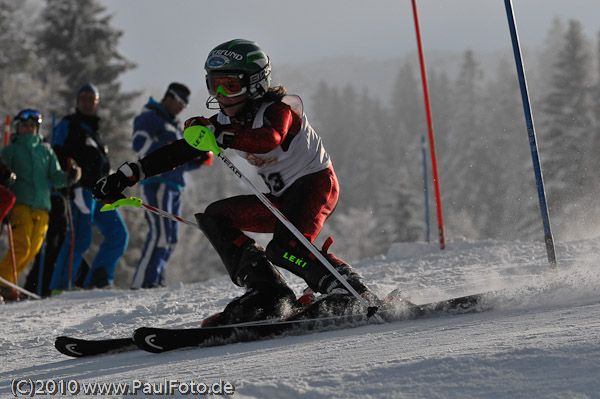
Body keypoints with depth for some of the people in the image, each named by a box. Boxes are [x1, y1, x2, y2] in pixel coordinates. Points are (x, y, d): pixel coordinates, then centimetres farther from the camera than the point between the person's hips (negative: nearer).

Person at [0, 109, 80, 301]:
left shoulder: (46, 151, 19)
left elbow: (56, 177, 13)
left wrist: (70, 177, -6)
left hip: (41, 207, 4)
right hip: (20, 204, -4)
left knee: (33, 250, -2)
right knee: (21, 248, -18)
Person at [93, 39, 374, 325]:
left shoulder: (278, 109, -18)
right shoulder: (226, 122, 4)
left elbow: (270, 139, -42)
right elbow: (179, 151, 5)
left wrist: (219, 134, -54)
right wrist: (128, 175, -1)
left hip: (316, 183, -9)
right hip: (282, 199, 9)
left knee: (285, 250, -32)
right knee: (215, 217, -5)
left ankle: (352, 293, -20)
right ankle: (269, 294, -14)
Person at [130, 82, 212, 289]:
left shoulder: (172, 125, 29)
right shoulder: (149, 117, 1)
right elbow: (139, 143, -17)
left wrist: (199, 160, 11)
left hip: (174, 186, 10)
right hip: (157, 182, -10)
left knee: (170, 239, 7)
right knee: (160, 233, -18)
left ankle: (154, 280, 10)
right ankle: (142, 282, -19)